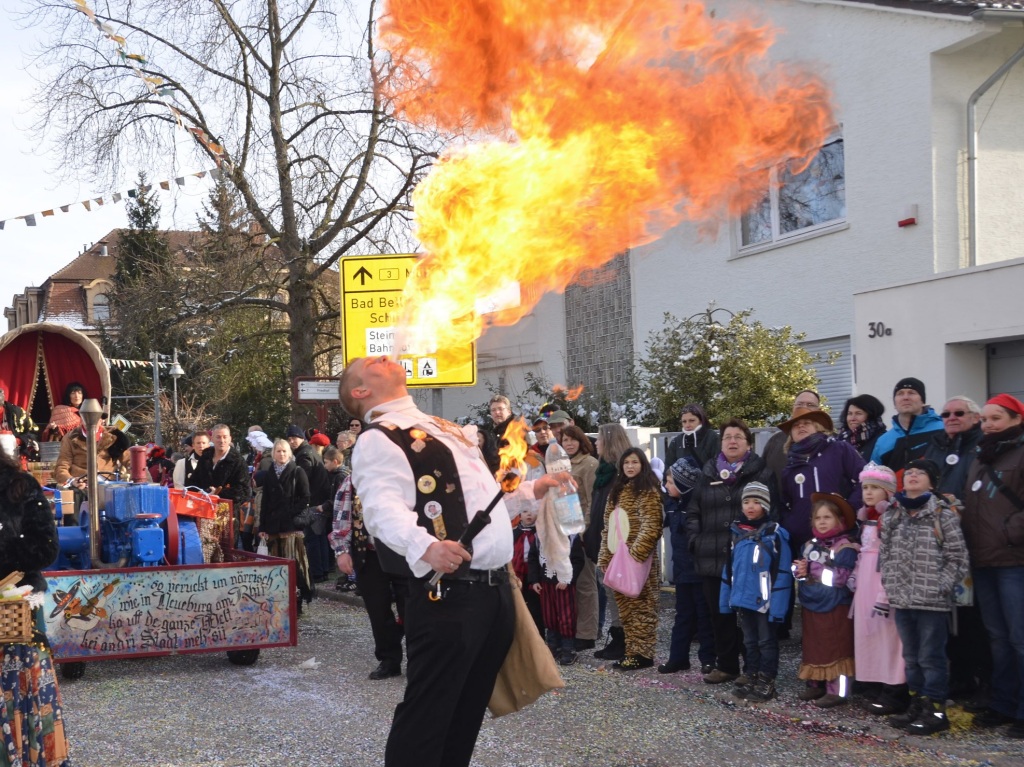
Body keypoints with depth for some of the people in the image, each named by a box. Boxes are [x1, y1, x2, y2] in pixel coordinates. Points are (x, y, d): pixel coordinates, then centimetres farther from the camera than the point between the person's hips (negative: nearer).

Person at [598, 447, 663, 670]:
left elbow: (651, 527, -15)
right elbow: (609, 526, 18)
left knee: (641, 606, -4)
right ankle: (632, 652, 13)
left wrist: (634, 553, -21)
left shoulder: (648, 491, -6)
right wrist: (606, 554, 11)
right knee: (625, 607, 8)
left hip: (638, 558, -7)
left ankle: (643, 654, -1)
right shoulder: (618, 490, 17)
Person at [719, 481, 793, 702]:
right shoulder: (737, 532, 6)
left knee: (766, 641, 6)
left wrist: (777, 605, -18)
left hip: (764, 600, -6)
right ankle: (752, 680, 26)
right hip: (742, 599, 6)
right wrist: (725, 598, 7)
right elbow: (729, 568, 11)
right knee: (750, 641, 16)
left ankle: (766, 684, 14)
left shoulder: (775, 534, -12)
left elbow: (782, 573, -14)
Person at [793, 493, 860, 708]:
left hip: (835, 607, -7)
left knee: (836, 649, -3)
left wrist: (813, 575, -16)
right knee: (813, 647, 14)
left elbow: (845, 577, -21)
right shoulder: (810, 545, 11)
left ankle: (837, 691, 0)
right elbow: (800, 570, 19)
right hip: (812, 604, 7)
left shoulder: (846, 547, -12)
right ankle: (815, 685, 25)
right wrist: (800, 571, -6)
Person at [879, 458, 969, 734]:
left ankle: (935, 711, 7)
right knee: (911, 657, 15)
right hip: (901, 600, 6)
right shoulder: (892, 516, 9)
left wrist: (939, 588, -11)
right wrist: (888, 587, 7)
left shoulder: (944, 515, -5)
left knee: (931, 658, -1)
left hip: (933, 602, -5)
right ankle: (917, 706, 25)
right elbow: (885, 556, 15)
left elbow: (957, 559, -6)